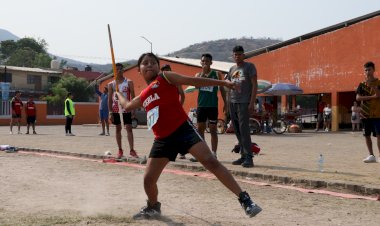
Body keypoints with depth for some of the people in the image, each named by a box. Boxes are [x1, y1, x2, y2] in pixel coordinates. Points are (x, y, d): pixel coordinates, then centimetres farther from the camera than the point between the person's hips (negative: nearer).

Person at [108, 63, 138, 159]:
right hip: (116, 110, 2)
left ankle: (131, 150, -6)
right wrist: (110, 112, -3)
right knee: (118, 129, 7)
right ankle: (120, 150, 13)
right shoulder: (111, 84, 5)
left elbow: (132, 96, 0)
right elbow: (110, 99, 4)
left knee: (129, 128, -6)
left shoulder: (129, 82, 1)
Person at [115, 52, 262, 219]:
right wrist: (118, 94, 54)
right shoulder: (143, 96, 20)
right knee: (148, 179, 6)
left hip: (183, 129, -6)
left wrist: (223, 82, -9)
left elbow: (193, 80, -4)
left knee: (210, 161, -20)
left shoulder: (165, 77, 3)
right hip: (163, 140, 6)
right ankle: (153, 207, 37)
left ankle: (244, 199, -18)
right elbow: (127, 106, 41)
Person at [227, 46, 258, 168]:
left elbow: (254, 85, -6)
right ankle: (243, 156, 12)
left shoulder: (249, 66, 0)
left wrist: (252, 103, -14)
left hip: (244, 103, -7)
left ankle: (249, 157, -12)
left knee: (244, 130, -13)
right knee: (237, 131, 6)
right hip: (232, 103, 7)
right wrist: (228, 103, 14)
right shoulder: (232, 69, 18)